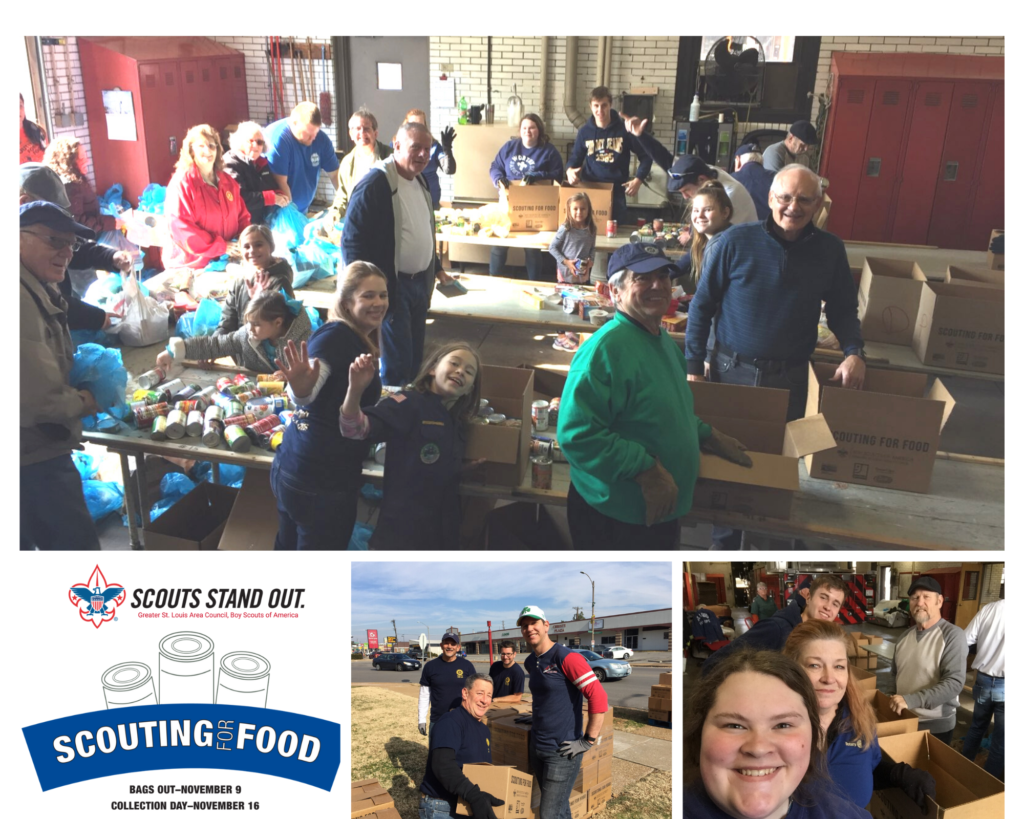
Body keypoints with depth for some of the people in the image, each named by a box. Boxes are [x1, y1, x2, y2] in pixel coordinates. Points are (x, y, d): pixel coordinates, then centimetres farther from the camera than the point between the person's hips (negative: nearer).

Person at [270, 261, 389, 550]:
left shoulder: (358, 341, 11)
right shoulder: (335, 335, -18)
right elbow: (304, 395, -36)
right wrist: (300, 388, -56)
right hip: (320, 477, -10)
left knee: (290, 551, 24)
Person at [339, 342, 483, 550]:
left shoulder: (457, 423, 13)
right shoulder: (409, 403, -9)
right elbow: (356, 429, -23)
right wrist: (355, 390, -40)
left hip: (443, 534, 8)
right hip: (402, 531, -8)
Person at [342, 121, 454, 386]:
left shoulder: (419, 182, 10)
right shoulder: (374, 185, -17)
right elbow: (352, 242, -18)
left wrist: (437, 269, 20)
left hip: (420, 283, 8)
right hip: (391, 286, -8)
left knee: (415, 358, 16)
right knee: (396, 365, -3)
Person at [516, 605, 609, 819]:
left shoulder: (566, 657, -17)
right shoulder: (530, 662, 9)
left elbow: (598, 697, -21)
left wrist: (589, 741, -19)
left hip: (562, 751, -7)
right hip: (537, 747, 7)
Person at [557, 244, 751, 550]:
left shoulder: (664, 341, 8)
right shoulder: (606, 348, -23)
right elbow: (576, 434, -30)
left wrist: (708, 437, 18)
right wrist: (645, 470, -29)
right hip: (613, 516, -9)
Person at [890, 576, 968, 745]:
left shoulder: (952, 634, -14)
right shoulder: (904, 637, 6)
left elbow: (954, 683, -23)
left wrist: (911, 700, -29)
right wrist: (893, 701, 5)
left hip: (935, 726, -6)